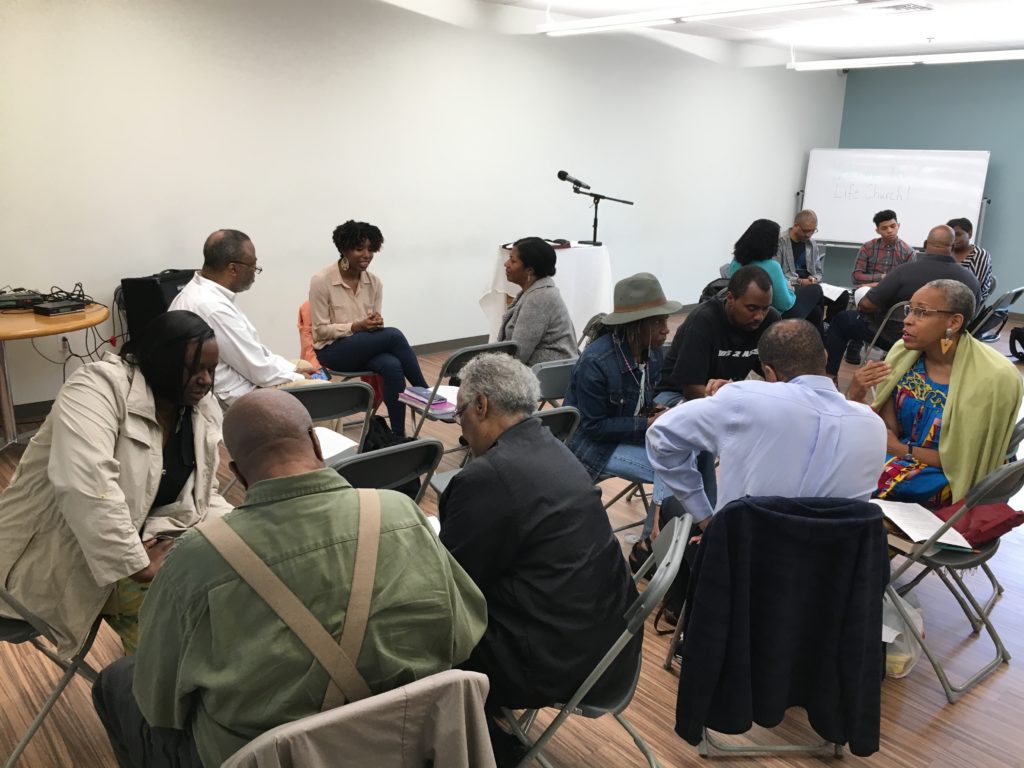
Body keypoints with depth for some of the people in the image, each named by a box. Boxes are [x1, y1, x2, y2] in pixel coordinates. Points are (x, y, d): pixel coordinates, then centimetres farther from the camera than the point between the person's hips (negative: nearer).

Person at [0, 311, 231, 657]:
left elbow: (202, 498, 4)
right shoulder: (99, 386, -21)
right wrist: (138, 567, -33)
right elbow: (86, 485, -35)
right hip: (60, 550, -7)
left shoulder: (202, 413, 1)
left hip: (139, 537, 7)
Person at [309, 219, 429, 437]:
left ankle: (399, 435, -24)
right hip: (332, 350, -5)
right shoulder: (321, 281, -11)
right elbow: (321, 330, -10)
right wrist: (356, 327, -23)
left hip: (368, 346, 5)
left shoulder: (374, 282, 3)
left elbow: (375, 324, 10)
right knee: (394, 335, -29)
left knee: (393, 366, -32)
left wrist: (377, 323, -16)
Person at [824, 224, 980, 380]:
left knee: (842, 319, 16)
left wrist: (861, 304, 1)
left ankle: (829, 376, 19)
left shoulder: (906, 270, -24)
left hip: (896, 338, -5)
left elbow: (866, 305, -22)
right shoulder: (971, 280, -10)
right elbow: (968, 317, 5)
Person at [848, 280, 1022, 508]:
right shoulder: (903, 352, -5)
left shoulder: (994, 377, -18)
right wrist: (855, 396, -19)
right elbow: (888, 432, -1)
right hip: (898, 454, 5)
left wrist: (903, 450, -13)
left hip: (948, 478, -5)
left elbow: (970, 460, -11)